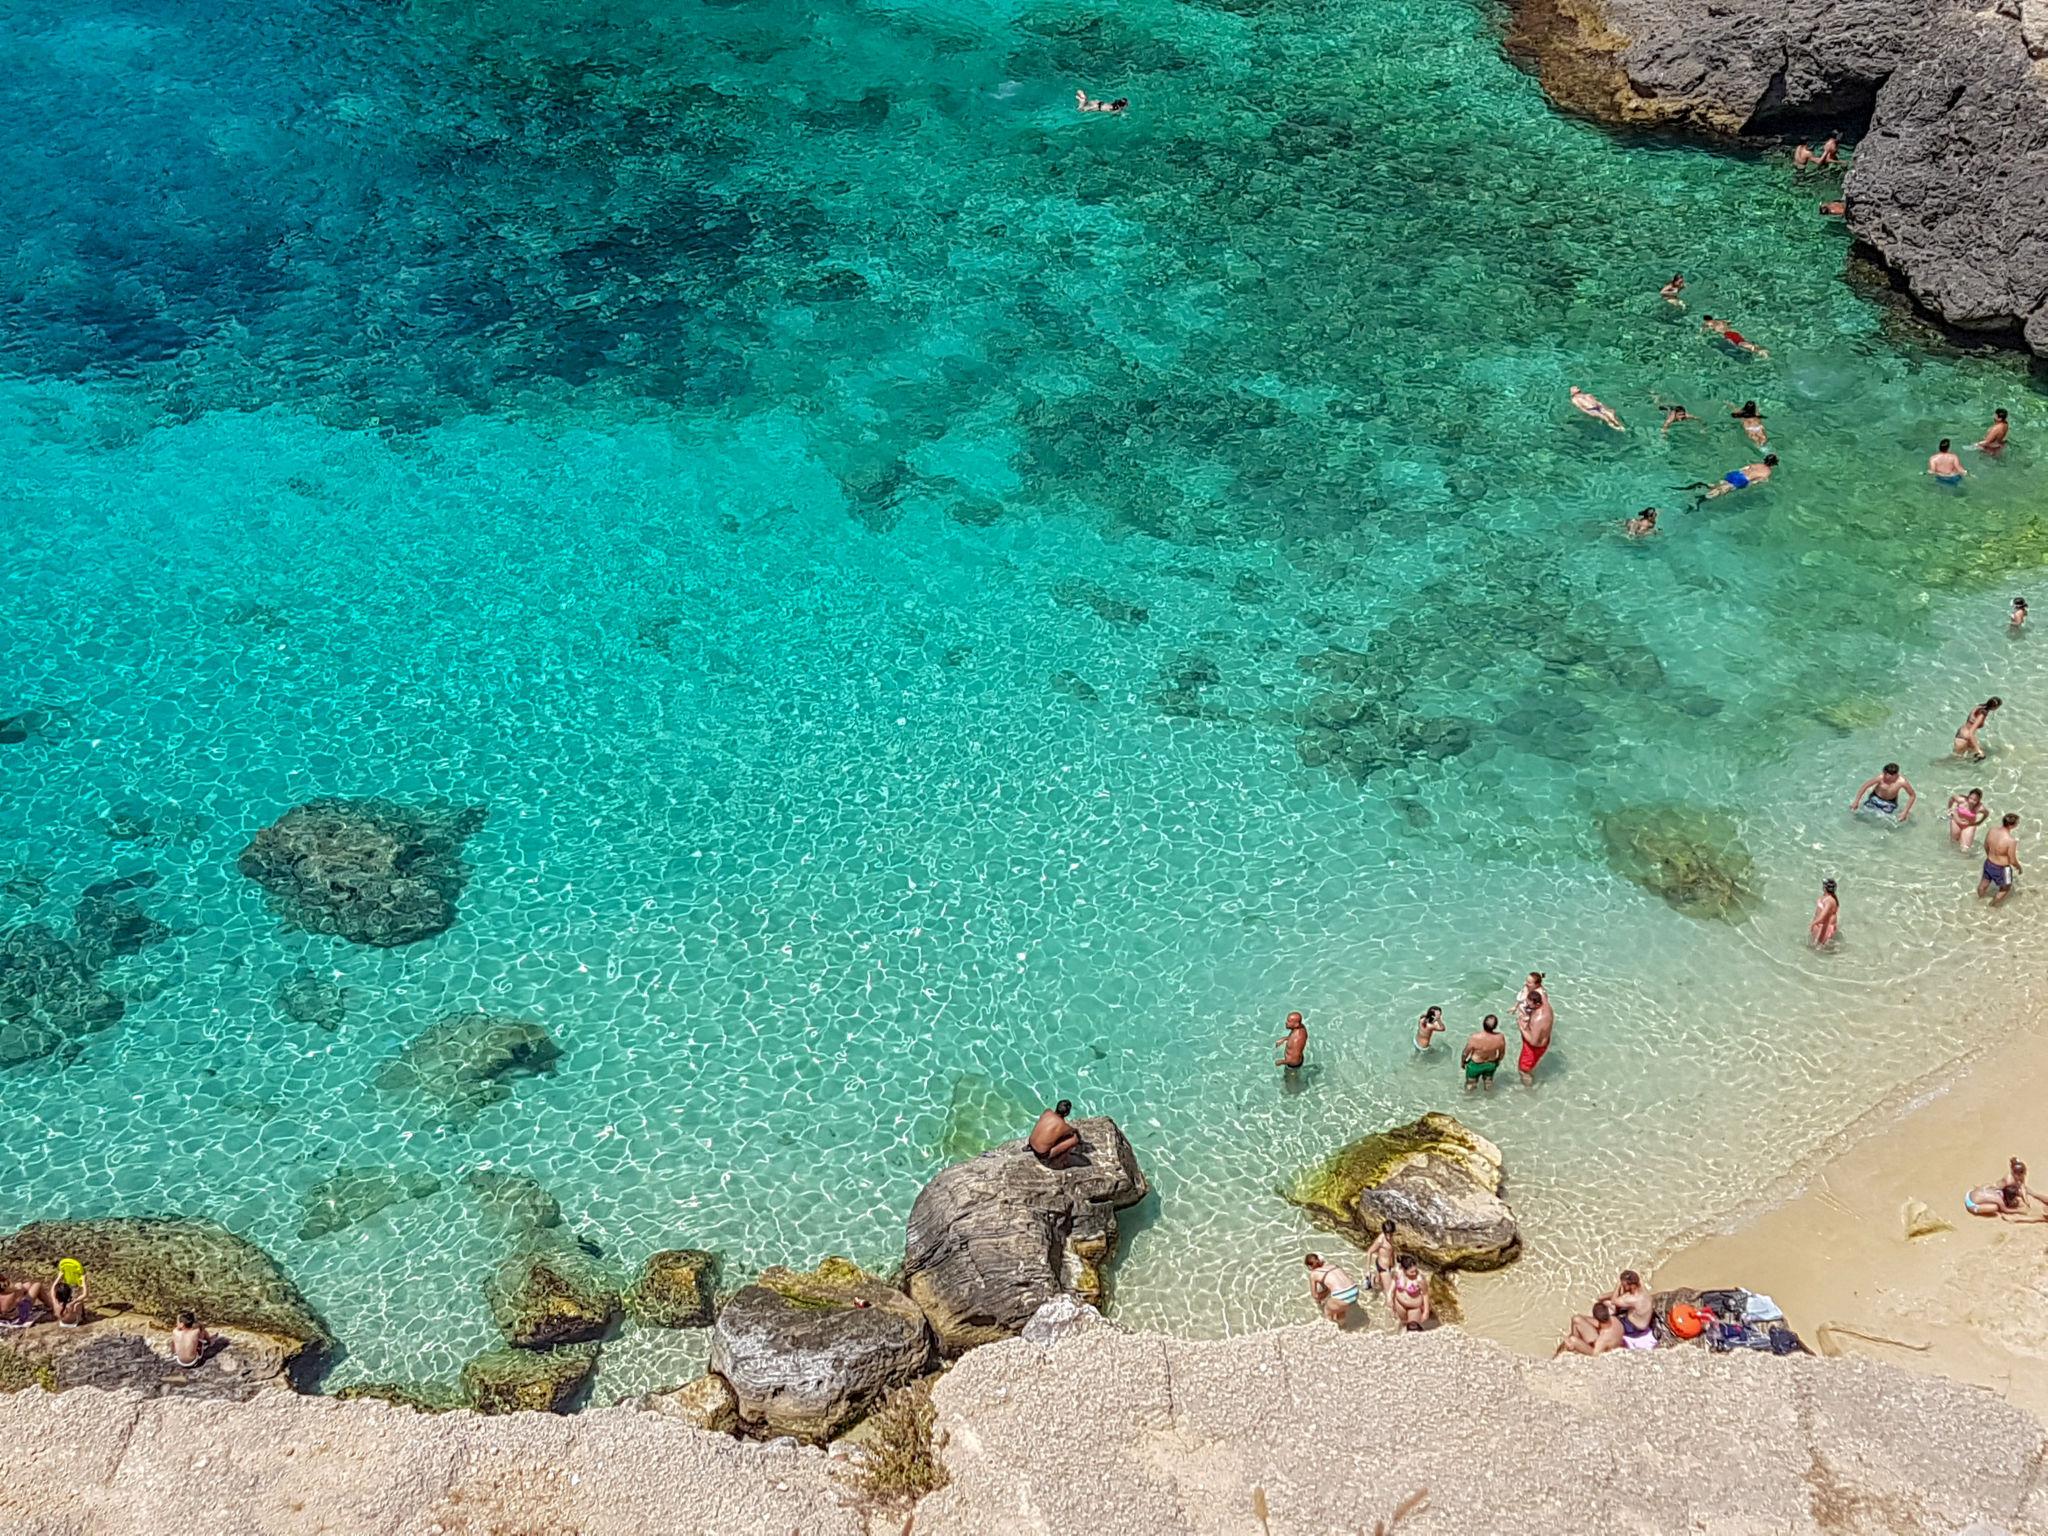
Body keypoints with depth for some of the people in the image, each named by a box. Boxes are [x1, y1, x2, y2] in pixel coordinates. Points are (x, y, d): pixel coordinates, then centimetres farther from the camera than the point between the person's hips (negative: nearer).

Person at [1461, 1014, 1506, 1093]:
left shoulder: (1475, 1038, -38)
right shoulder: (1500, 1037, -30)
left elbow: (1465, 1053, -20)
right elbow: (1502, 1053, -9)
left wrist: (1462, 1062, 3)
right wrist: (1497, 1061, 14)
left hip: (1476, 1065, -3)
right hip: (1491, 1064, 3)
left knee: (1470, 1086, 25)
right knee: (1488, 1083, 33)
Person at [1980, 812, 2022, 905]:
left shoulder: (1992, 830, -15)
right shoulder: (2011, 841, -35)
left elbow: (1986, 846, 3)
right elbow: (2012, 861, -23)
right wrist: (2019, 867, -2)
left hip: (1988, 863, 6)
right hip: (2001, 869, -6)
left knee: (1984, 884, 33)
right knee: (2005, 889, 26)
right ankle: (1993, 905, 44)